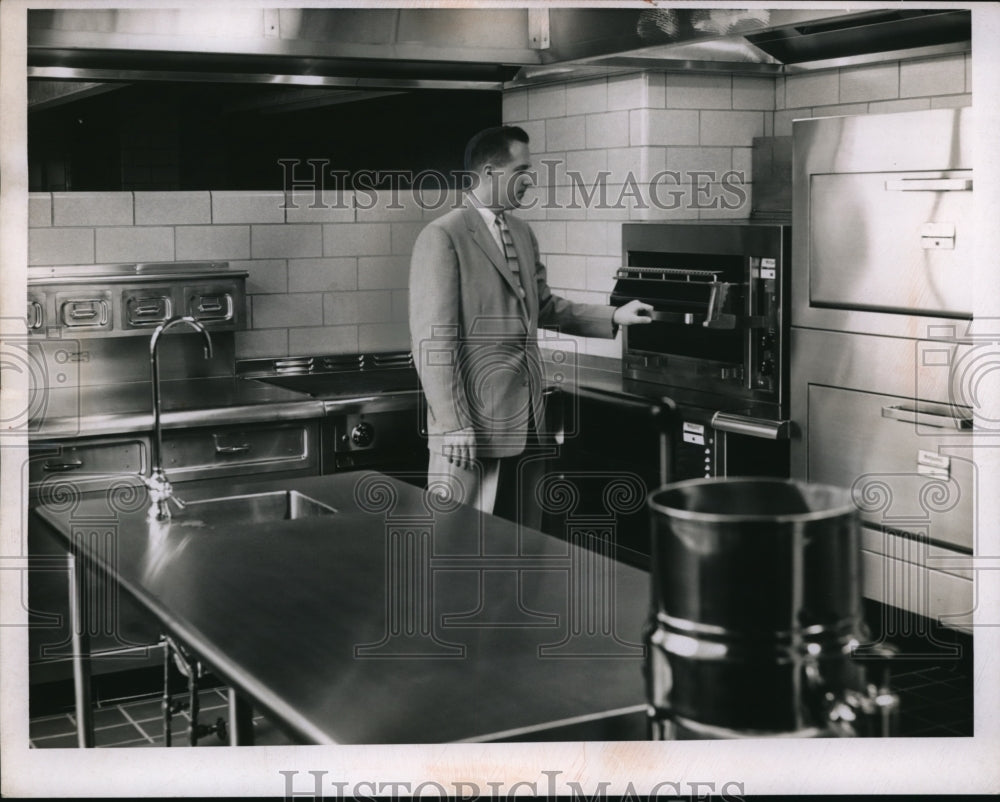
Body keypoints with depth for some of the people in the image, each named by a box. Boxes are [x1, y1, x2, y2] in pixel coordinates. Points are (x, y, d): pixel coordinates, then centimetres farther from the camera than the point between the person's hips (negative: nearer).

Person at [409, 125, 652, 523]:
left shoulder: (522, 233, 15)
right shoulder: (442, 237, -11)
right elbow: (433, 339, -15)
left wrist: (614, 316, 14)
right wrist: (454, 425, -18)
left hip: (527, 419, 8)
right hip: (474, 421, -8)